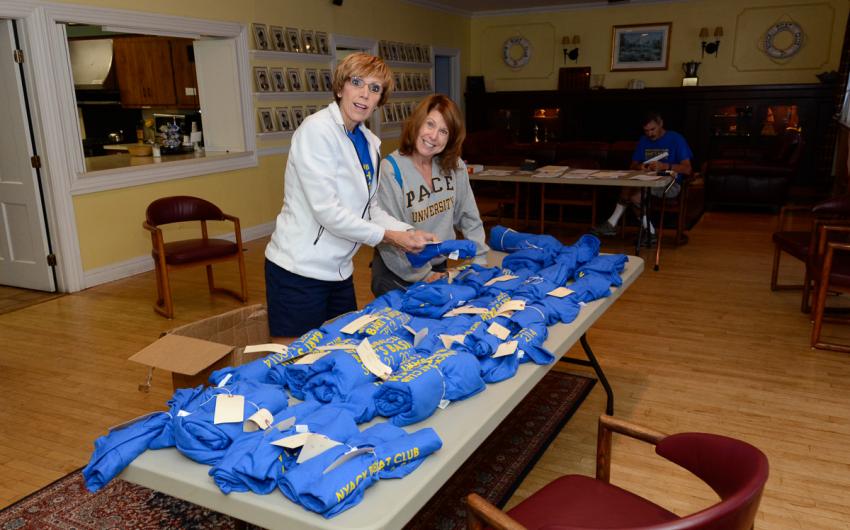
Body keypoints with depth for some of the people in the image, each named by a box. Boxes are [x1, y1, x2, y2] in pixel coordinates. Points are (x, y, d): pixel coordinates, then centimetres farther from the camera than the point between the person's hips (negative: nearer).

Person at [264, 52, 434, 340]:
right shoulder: (317, 129, -16)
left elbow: (370, 208, 10)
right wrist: (387, 236, -16)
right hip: (299, 271, -8)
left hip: (339, 271, 8)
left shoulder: (369, 142, 9)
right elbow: (326, 210, -22)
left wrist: (408, 232, -6)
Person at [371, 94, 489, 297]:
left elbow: (469, 218, 4)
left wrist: (479, 262, -2)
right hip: (398, 276, -5)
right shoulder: (391, 170, -19)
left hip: (439, 268, 5)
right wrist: (424, 276, -17)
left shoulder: (455, 166, -3)